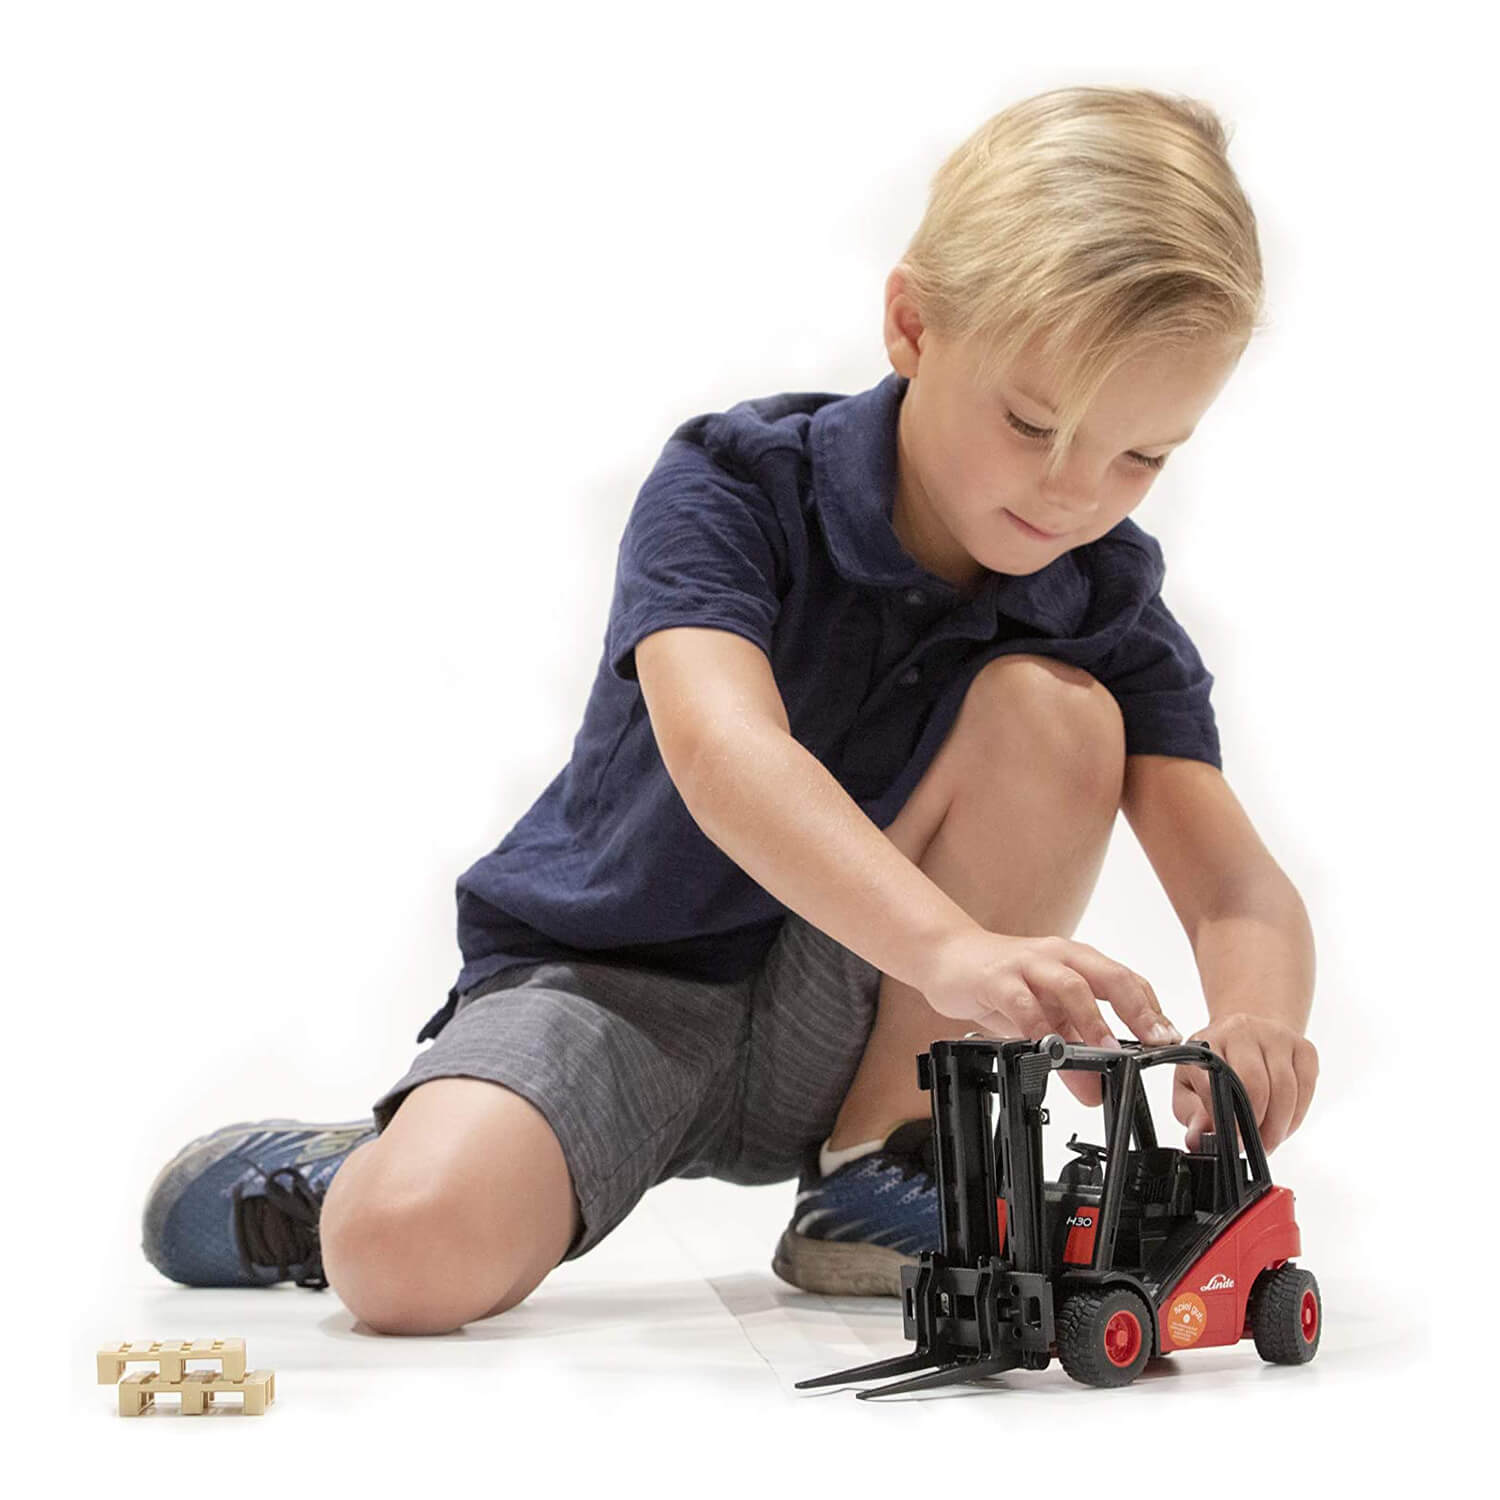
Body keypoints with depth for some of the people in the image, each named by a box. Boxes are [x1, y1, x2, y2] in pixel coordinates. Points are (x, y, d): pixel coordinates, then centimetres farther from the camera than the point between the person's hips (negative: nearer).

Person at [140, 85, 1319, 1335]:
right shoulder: (736, 487, -18)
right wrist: (954, 946, -55)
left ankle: (880, 1166, -9)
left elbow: (1241, 886, -14)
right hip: (612, 983, -3)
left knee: (1057, 707, -20)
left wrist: (1255, 1020, -40)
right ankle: (330, 1179, 7)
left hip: (845, 1028, 4)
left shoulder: (1103, 604, -7)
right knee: (419, 1255, -33)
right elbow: (725, 753, -38)